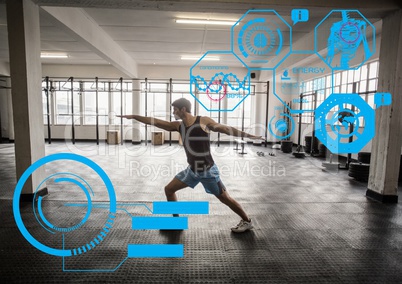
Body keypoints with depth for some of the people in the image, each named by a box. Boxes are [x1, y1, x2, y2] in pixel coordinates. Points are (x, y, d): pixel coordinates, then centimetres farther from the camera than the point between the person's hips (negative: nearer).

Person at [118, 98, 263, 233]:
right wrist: (134, 116, 6)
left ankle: (247, 221, 23)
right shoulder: (178, 126, 4)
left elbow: (226, 129, -4)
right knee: (169, 189, 9)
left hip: (208, 170, -6)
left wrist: (248, 135, -4)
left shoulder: (204, 121, -11)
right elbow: (156, 122, 6)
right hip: (192, 170, 6)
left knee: (225, 198, 2)